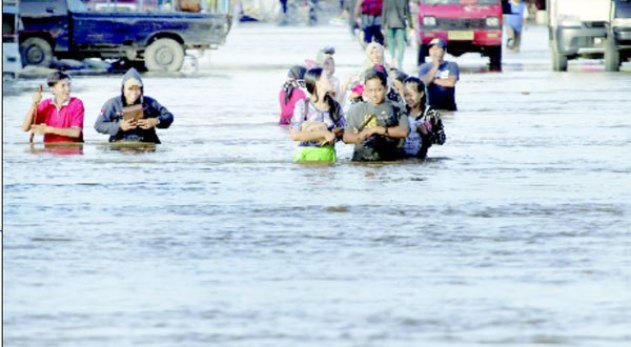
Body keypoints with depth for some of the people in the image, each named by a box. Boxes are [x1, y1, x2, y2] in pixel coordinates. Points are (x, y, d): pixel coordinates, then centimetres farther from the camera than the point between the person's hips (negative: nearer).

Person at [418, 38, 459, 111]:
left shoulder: (452, 66, 1)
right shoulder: (424, 67, 5)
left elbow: (451, 82, -13)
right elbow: (424, 82, -11)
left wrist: (434, 80, -4)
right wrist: (435, 67, -10)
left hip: (448, 107, 0)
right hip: (430, 107, 0)